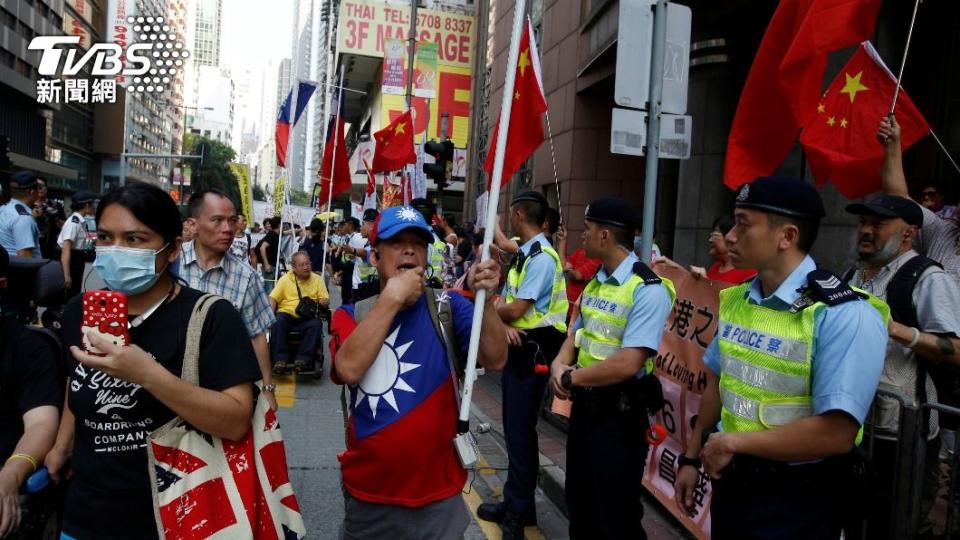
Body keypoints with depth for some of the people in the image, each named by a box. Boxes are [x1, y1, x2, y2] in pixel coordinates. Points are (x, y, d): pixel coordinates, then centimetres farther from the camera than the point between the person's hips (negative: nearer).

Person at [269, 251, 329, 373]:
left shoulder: (317, 279, 12)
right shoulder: (285, 278, 11)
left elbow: (326, 300, 8)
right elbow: (273, 298, 7)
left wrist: (319, 302, -15)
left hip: (307, 318, 0)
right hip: (286, 314, 0)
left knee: (316, 325, -32)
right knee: (277, 323, -32)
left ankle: (303, 359, -32)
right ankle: (280, 359, -30)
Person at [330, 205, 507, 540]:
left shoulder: (447, 307, -2)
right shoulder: (351, 315, -2)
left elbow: (495, 360, -15)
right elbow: (349, 368, -22)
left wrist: (485, 299, -30)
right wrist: (392, 297, -23)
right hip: (367, 493, 1)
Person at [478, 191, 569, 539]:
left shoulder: (541, 257, -18)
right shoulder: (524, 255, 12)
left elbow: (516, 310, -22)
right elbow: (508, 305, 8)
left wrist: (492, 310, -3)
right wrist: (504, 323, -13)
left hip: (533, 350, -10)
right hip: (517, 347, 10)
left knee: (521, 429, -1)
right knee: (513, 426, 17)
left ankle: (519, 510, 14)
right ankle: (515, 501, 30)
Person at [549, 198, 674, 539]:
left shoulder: (648, 290, -22)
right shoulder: (594, 283, 7)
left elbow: (627, 364, -28)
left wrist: (570, 378, -17)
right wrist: (559, 364, -6)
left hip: (619, 411, -8)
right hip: (584, 403, 8)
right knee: (580, 502, 23)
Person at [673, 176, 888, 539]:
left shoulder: (844, 314, -21)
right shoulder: (734, 301, 2)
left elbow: (836, 434, -27)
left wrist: (734, 442, -17)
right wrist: (691, 457, 13)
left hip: (797, 502, -6)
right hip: (732, 483, 6)